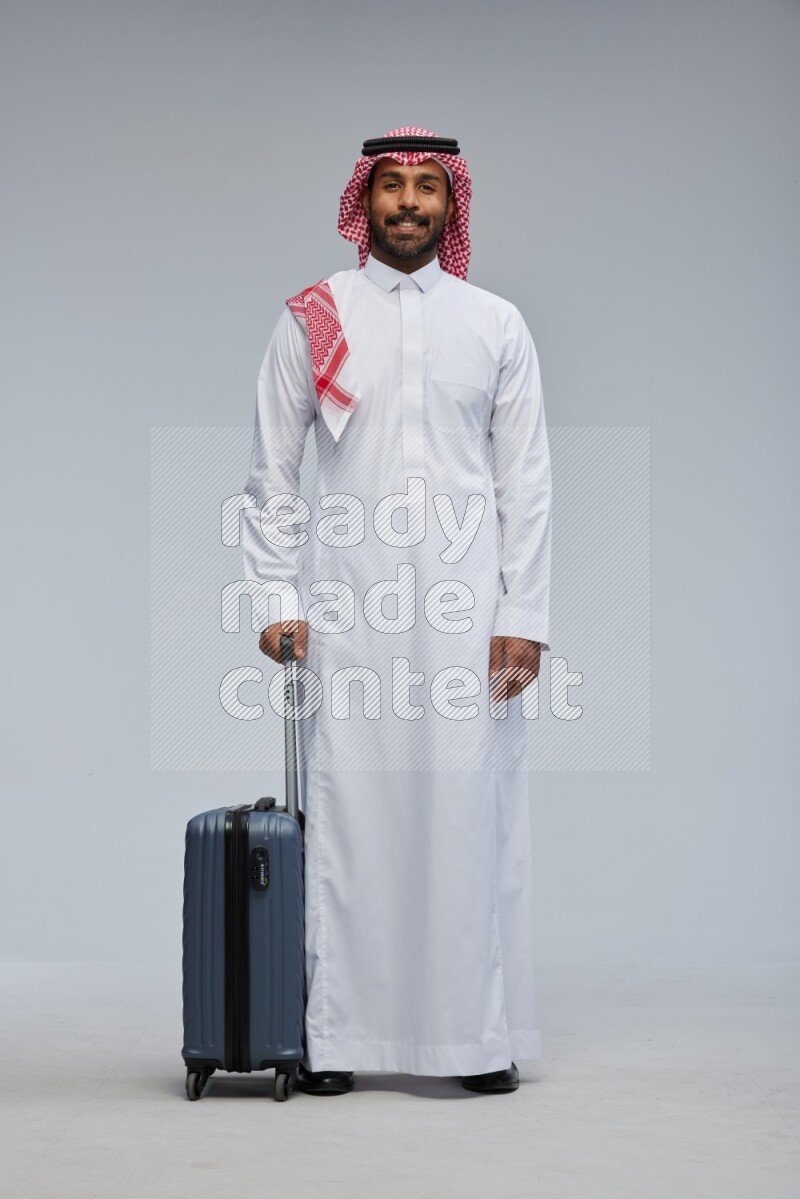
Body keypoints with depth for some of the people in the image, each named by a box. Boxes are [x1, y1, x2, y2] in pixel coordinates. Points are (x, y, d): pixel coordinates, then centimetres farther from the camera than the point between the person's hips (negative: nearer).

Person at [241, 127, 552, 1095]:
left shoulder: (496, 325, 9)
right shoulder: (311, 318, 7)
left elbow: (526, 482, 7)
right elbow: (272, 471, 8)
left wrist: (523, 616, -1)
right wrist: (277, 598, -1)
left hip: (465, 602, 1)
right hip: (346, 605, 0)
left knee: (471, 811, -1)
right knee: (345, 806, -1)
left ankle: (478, 1033, 8)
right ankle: (335, 1034, 7)